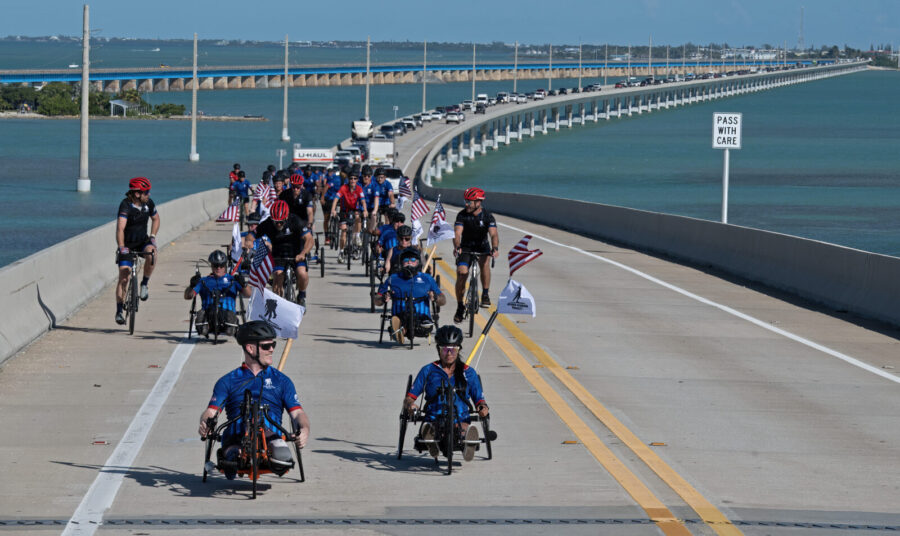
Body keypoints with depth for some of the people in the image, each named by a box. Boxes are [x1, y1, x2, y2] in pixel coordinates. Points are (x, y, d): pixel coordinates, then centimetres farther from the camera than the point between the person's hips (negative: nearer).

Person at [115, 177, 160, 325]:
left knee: (151, 252, -32)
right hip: (127, 245, -3)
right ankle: (119, 311, 0)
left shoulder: (148, 203, -6)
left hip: (142, 241, 3)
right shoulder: (126, 205, -23)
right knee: (123, 278, -9)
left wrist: (152, 236, 0)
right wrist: (121, 247, -46)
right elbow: (120, 228, -34)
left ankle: (145, 283, -11)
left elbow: (155, 219, 14)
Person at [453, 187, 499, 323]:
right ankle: (460, 307, 3)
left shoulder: (488, 216, -14)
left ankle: (485, 294, -19)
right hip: (466, 248, 1)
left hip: (482, 247, -1)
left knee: (485, 261, -33)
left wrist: (494, 248, -46)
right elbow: (457, 233, -24)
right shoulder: (462, 215, -12)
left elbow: (494, 234, -26)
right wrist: (457, 247, -44)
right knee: (461, 274, -15)